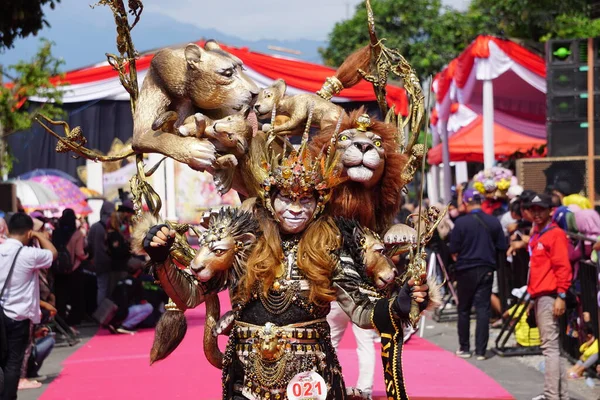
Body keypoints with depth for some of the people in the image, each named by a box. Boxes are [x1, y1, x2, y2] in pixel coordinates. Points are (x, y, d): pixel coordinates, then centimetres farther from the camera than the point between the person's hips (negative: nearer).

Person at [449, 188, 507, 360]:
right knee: (483, 309, 4)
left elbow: (454, 250, -9)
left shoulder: (461, 222, -12)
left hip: (466, 270, -2)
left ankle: (464, 348, 17)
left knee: (464, 309, 12)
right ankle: (481, 350, 0)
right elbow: (502, 247, 1)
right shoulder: (493, 222, -4)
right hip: (486, 269, 2)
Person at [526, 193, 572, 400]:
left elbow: (563, 267, -14)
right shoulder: (536, 234, 19)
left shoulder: (555, 234, -8)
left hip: (549, 296, -10)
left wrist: (561, 296, -19)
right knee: (550, 346, 12)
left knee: (550, 346, -11)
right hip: (538, 296, 10)